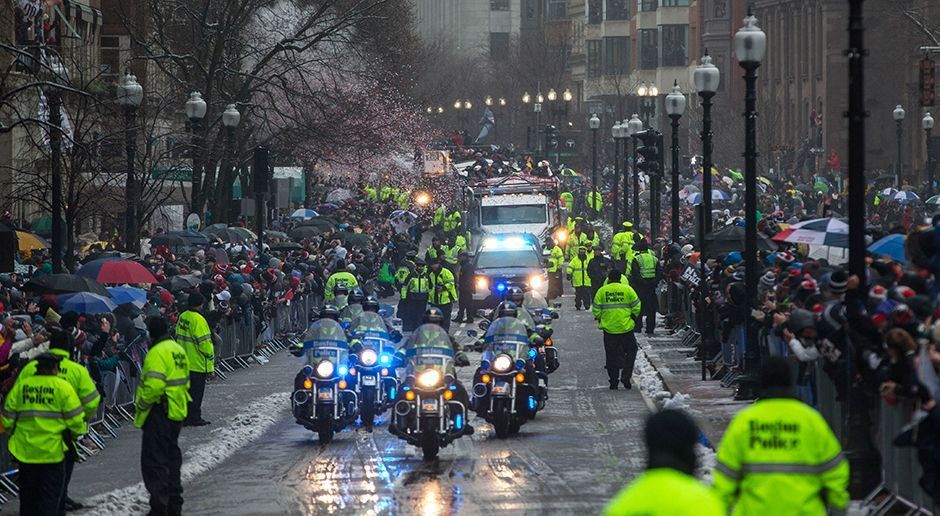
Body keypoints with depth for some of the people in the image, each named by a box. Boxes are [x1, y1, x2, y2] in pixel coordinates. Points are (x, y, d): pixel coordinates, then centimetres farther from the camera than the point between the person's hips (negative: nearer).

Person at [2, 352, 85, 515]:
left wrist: (12, 432, 22)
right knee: (51, 495, 3)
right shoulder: (62, 387, -7)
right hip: (53, 451, -3)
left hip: (25, 451, 3)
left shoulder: (20, 385, 2)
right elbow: (74, 418, -7)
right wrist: (74, 433, 13)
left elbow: (8, 416, 5)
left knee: (28, 496, 15)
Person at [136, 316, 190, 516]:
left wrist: (141, 404, -14)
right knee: (172, 457, 18)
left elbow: (154, 386, -26)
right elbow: (184, 381, 20)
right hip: (177, 412, 9)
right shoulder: (179, 350, 13)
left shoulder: (157, 353, -17)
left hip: (160, 413, -9)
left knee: (154, 461, -6)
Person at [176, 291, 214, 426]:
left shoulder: (182, 317, 6)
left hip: (184, 363, 8)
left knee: (188, 389, 16)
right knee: (196, 391, 1)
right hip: (198, 364, -8)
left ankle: (186, 417, 21)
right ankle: (194, 418, 5)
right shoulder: (198, 320, -19)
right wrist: (210, 359, -11)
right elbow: (204, 342, -20)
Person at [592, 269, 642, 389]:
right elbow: (636, 307, -2)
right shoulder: (627, 289, -3)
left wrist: (600, 319, 17)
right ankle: (626, 376, 2)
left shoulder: (602, 291, -1)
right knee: (631, 352, 15)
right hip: (626, 328, -1)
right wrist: (632, 317, 15)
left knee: (611, 355, 9)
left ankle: (613, 381, 9)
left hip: (609, 328, 1)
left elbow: (596, 309, -1)